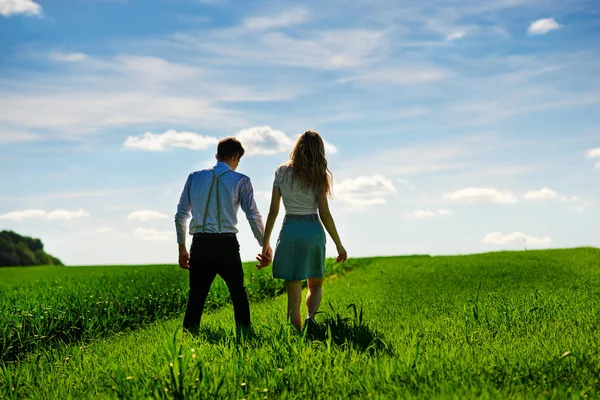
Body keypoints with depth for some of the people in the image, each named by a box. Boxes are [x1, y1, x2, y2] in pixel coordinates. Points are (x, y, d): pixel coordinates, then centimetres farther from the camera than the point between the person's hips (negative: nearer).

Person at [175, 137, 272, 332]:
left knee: (196, 296, 5)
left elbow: (180, 215, 10)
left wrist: (182, 248, 18)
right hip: (227, 244, -2)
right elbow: (253, 216, -2)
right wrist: (265, 245, 9)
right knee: (238, 293, 13)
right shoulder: (240, 180, 2)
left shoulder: (195, 177, 10)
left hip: (200, 244, 2)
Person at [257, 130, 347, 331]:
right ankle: (311, 317, -10)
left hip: (290, 231, 0)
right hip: (314, 231, 0)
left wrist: (265, 244, 7)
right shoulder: (318, 176, -1)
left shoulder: (282, 173, 2)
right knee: (316, 285, 18)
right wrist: (339, 245, 4)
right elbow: (325, 214, -4)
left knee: (293, 293, 5)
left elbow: (273, 211, 1)